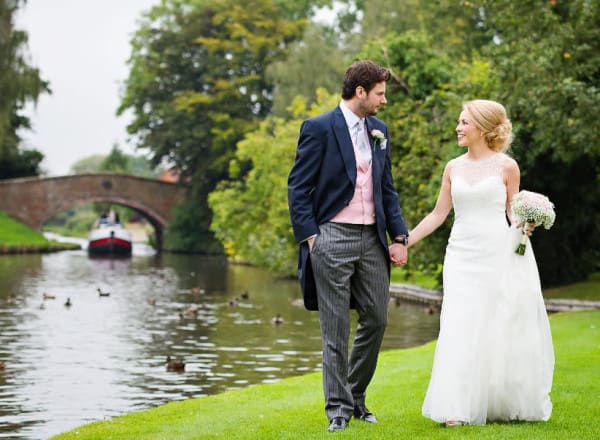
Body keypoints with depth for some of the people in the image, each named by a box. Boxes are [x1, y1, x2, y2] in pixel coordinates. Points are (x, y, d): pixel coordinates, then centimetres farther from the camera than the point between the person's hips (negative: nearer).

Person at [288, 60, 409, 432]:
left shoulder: (379, 130, 13)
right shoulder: (319, 128, -6)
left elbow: (387, 189, 16)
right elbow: (298, 188, -6)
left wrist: (399, 237, 7)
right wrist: (309, 238, -12)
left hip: (372, 238, 6)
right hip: (333, 237, -6)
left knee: (377, 320, 7)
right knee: (336, 328, 0)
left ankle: (356, 398, 23)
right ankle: (338, 407, 9)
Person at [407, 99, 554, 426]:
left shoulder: (506, 166, -1)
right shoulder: (453, 168, 8)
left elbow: (515, 214, 6)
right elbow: (438, 214, 12)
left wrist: (524, 227, -16)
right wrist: (404, 242, 8)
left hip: (499, 255, -3)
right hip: (463, 256, 3)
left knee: (501, 330, 3)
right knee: (461, 331, -4)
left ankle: (507, 405, 17)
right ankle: (460, 409, -2)